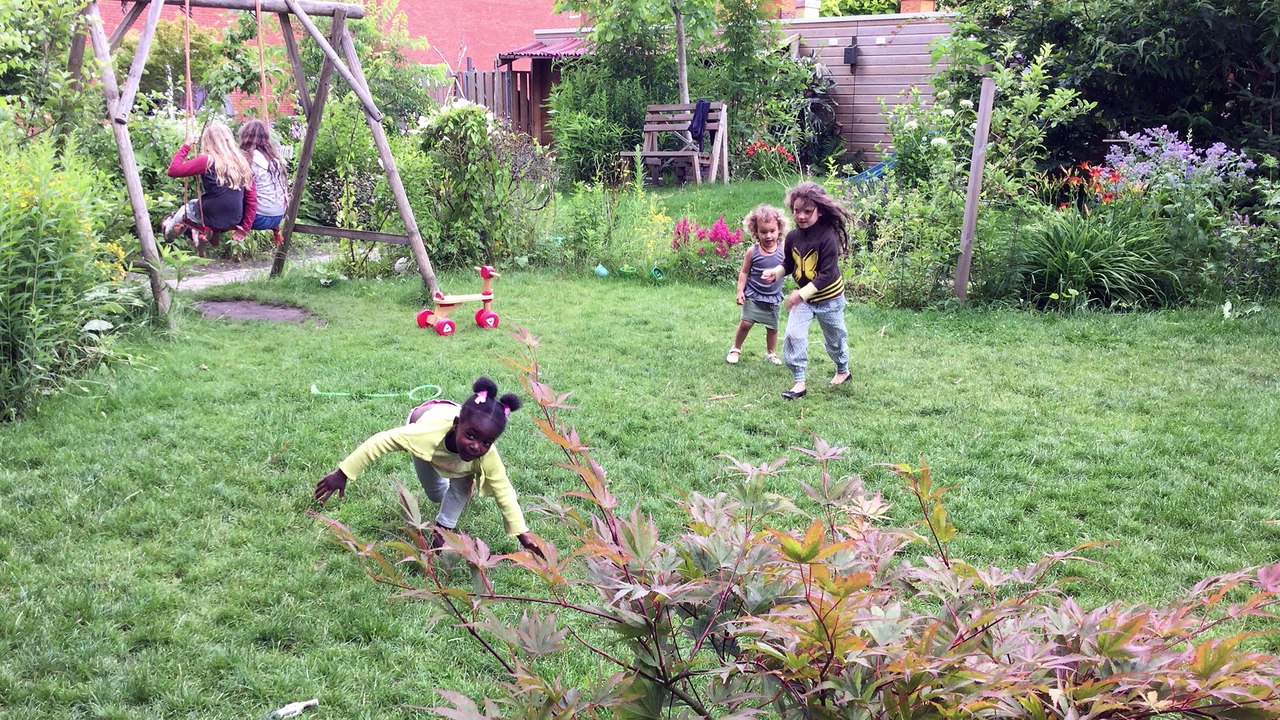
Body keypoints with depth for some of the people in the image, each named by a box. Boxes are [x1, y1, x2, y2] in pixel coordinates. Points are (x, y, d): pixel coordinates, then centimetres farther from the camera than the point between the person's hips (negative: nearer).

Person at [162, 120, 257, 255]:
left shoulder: (207, 161, -15)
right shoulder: (242, 162, -1)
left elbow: (173, 170, -14)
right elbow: (252, 199, 1)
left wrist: (186, 145, -5)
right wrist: (244, 228, 8)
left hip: (210, 218, -3)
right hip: (233, 222, 3)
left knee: (184, 210, 29)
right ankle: (214, 234, 19)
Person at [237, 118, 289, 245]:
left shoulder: (250, 159, -12)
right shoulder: (274, 158, 9)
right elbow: (284, 188, 11)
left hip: (261, 217, -6)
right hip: (279, 216, 6)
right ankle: (274, 229, 20)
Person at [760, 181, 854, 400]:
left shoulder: (828, 237, -26)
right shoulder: (793, 237, -8)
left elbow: (828, 274, -29)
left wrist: (802, 293, -34)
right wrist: (776, 271, -14)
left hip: (829, 298, -4)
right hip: (802, 296, 4)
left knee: (835, 337, 17)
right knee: (792, 335, -12)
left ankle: (842, 370, 44)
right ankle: (799, 382, -4)